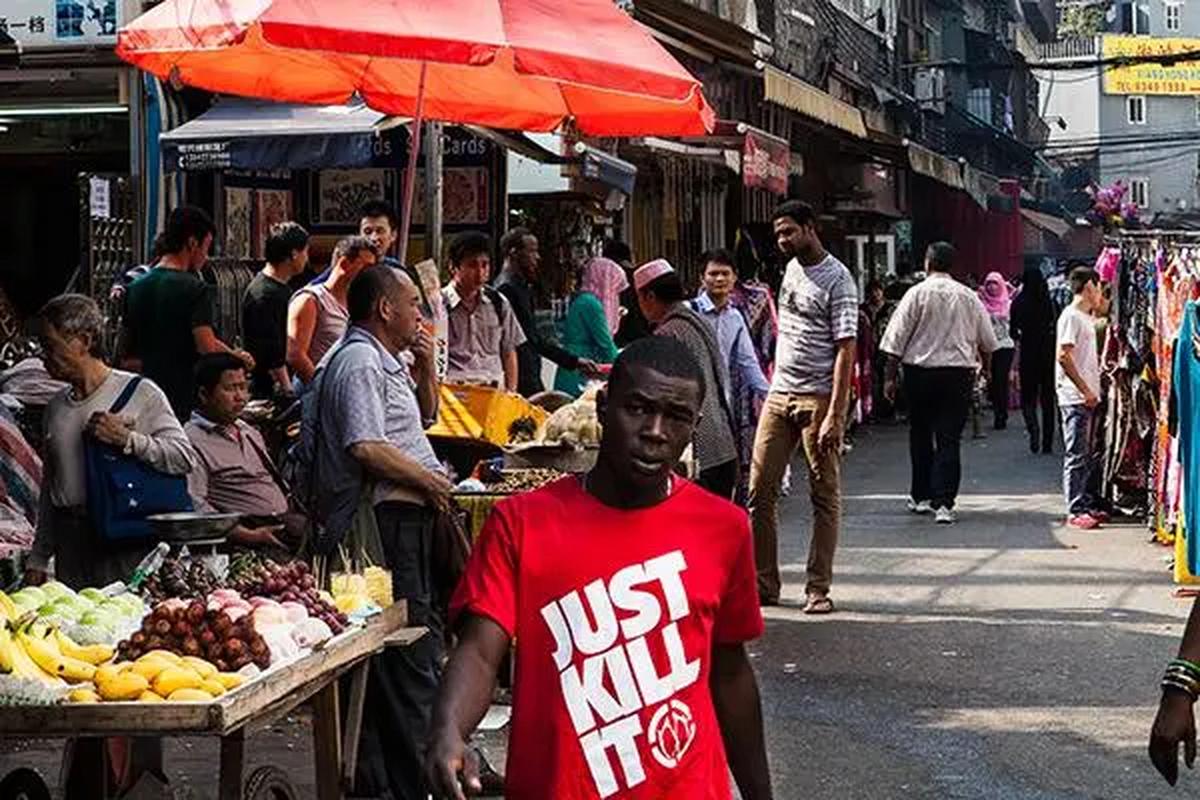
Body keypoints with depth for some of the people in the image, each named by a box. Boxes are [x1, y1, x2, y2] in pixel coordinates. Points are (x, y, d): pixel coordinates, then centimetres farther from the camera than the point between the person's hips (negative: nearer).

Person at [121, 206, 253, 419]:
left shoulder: (135, 288, 11)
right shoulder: (194, 288, -11)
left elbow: (127, 359, 15)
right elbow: (208, 347, -21)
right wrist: (236, 356, -4)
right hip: (186, 400, -7)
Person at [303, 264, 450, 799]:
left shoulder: (385, 363, 21)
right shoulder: (359, 362, -12)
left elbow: (424, 416, 35)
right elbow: (365, 447, -21)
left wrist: (425, 368, 17)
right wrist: (428, 479, -11)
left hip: (405, 515, 11)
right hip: (388, 517, -11)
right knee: (412, 647, -10)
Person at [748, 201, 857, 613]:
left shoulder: (837, 280, -10)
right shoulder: (792, 269, 13)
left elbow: (846, 350, -15)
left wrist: (835, 415, -21)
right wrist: (772, 385, 17)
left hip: (819, 397, -7)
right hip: (780, 394, 7)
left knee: (825, 494, 2)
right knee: (761, 489, 3)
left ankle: (818, 589, 6)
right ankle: (763, 583, 10)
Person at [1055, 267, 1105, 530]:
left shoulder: (1087, 318, 18)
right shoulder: (1071, 316, -11)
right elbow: (1064, 356, -19)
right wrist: (1085, 391, -18)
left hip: (1089, 397, 9)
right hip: (1076, 398, -9)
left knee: (1091, 454, 11)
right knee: (1077, 456, -6)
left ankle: (1089, 505, 17)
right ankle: (1076, 511, -3)